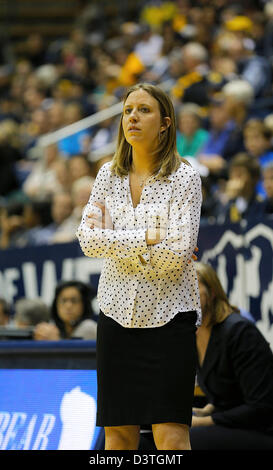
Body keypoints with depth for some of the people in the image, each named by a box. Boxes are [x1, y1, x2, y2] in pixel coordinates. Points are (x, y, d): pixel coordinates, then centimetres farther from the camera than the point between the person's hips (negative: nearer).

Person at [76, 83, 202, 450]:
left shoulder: (184, 178, -6)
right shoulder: (109, 175, 8)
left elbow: (178, 253, -16)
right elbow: (88, 241, -3)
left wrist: (112, 237, -10)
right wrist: (150, 236, -13)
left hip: (168, 313, -4)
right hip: (118, 311, 4)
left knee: (171, 435, -10)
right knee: (118, 433, 4)